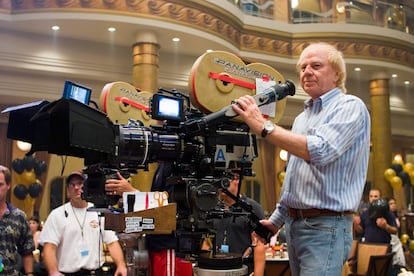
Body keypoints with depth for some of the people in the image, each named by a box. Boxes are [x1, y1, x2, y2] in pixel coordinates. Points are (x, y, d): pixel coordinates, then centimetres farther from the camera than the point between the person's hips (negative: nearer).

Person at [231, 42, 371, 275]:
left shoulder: (350, 106, -8)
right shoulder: (302, 118, 17)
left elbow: (321, 151, -26)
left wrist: (264, 126, -25)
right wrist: (276, 220, 20)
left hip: (325, 226, -8)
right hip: (294, 223, 8)